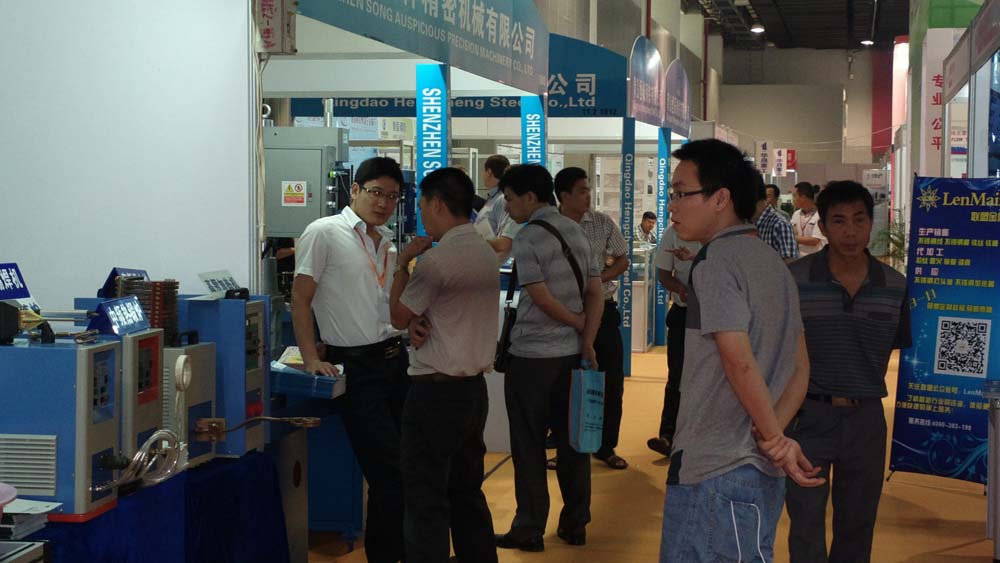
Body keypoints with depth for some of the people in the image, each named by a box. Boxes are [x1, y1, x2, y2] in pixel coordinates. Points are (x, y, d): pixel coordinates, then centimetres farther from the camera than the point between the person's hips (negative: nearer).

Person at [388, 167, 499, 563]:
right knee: (467, 492, 16)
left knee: (426, 499, -2)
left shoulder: (437, 259, -18)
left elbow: (399, 318, -7)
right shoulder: (487, 253, 8)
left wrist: (401, 264, 3)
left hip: (436, 391, -8)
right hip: (475, 385, 8)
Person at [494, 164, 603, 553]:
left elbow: (542, 299, -17)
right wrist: (587, 341, 0)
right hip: (572, 353, 7)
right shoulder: (576, 232, 9)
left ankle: (529, 531, 5)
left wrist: (578, 324, -3)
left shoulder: (528, 238, -13)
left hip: (532, 355, -7)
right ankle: (575, 526, 16)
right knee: (571, 440, 11)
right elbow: (595, 292, 5)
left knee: (529, 446, 1)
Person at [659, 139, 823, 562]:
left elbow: (739, 360, -20)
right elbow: (799, 367, 13)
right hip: (759, 471, 9)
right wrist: (774, 437, 1)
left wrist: (773, 439, -11)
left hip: (715, 472, -9)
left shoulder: (716, 259, -12)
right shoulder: (771, 261, 15)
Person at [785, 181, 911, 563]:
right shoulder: (794, 280, -11)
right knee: (806, 529, 2)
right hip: (808, 416, -3)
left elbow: (901, 346, 13)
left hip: (866, 417, 3)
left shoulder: (894, 285, -1)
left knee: (857, 527, 17)